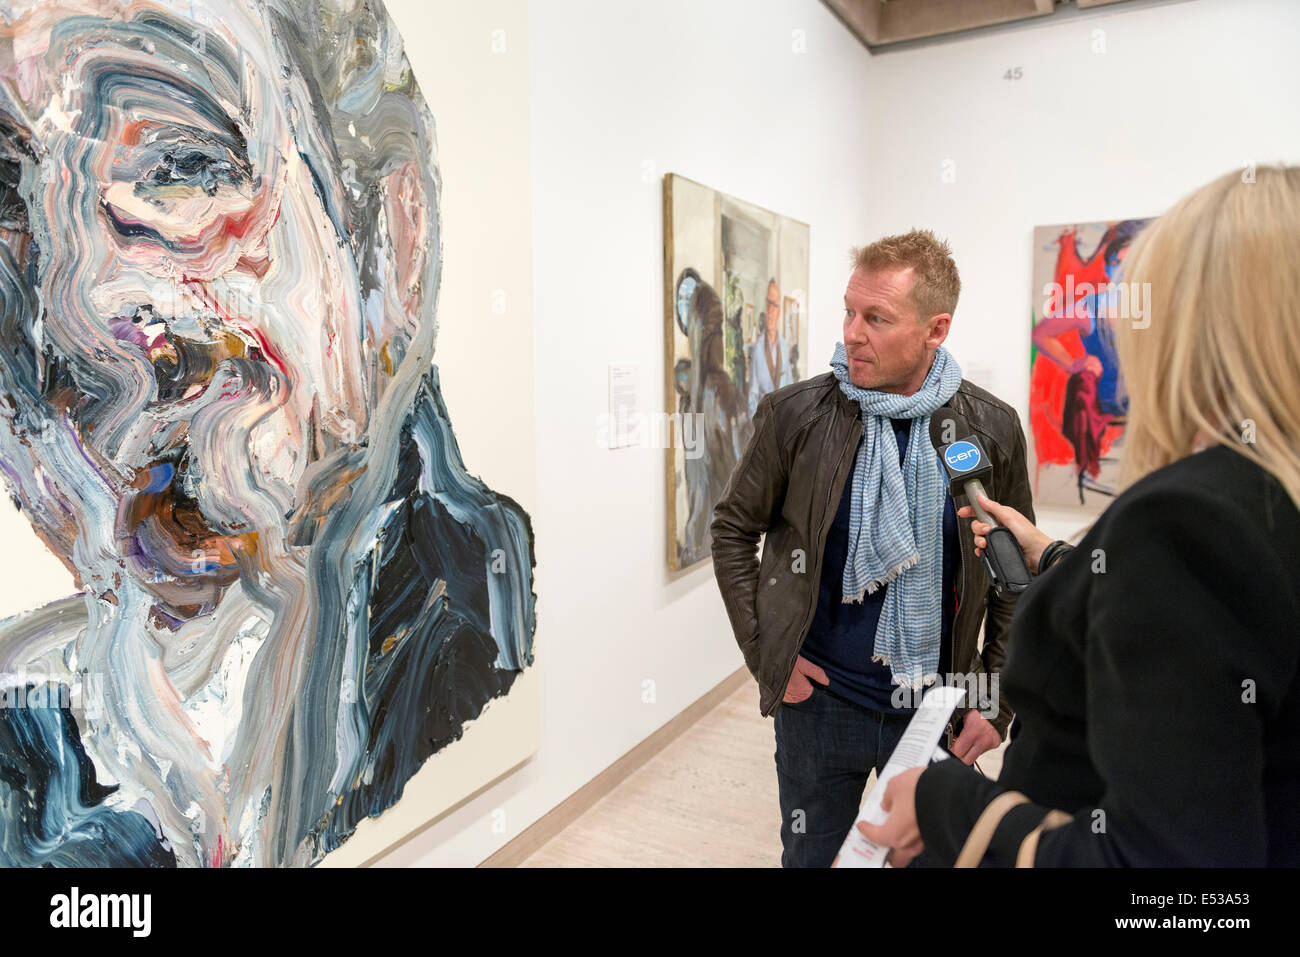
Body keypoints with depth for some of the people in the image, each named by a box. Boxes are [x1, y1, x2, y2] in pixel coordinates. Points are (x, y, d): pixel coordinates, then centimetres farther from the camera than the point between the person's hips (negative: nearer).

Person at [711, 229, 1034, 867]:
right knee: (811, 856, 18)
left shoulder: (992, 428, -7)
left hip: (941, 708, 1)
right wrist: (766, 651, -6)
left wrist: (995, 702, -1)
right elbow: (733, 529, 0)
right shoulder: (796, 414, -11)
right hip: (819, 699, 0)